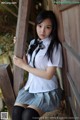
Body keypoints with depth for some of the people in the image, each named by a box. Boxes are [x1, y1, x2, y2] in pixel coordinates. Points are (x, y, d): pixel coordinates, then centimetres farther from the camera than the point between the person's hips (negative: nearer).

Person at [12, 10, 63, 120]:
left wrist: (24, 65, -10)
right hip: (31, 87, 5)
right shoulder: (33, 43, 8)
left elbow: (48, 75, -14)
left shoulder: (55, 46, -12)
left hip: (47, 91, -5)